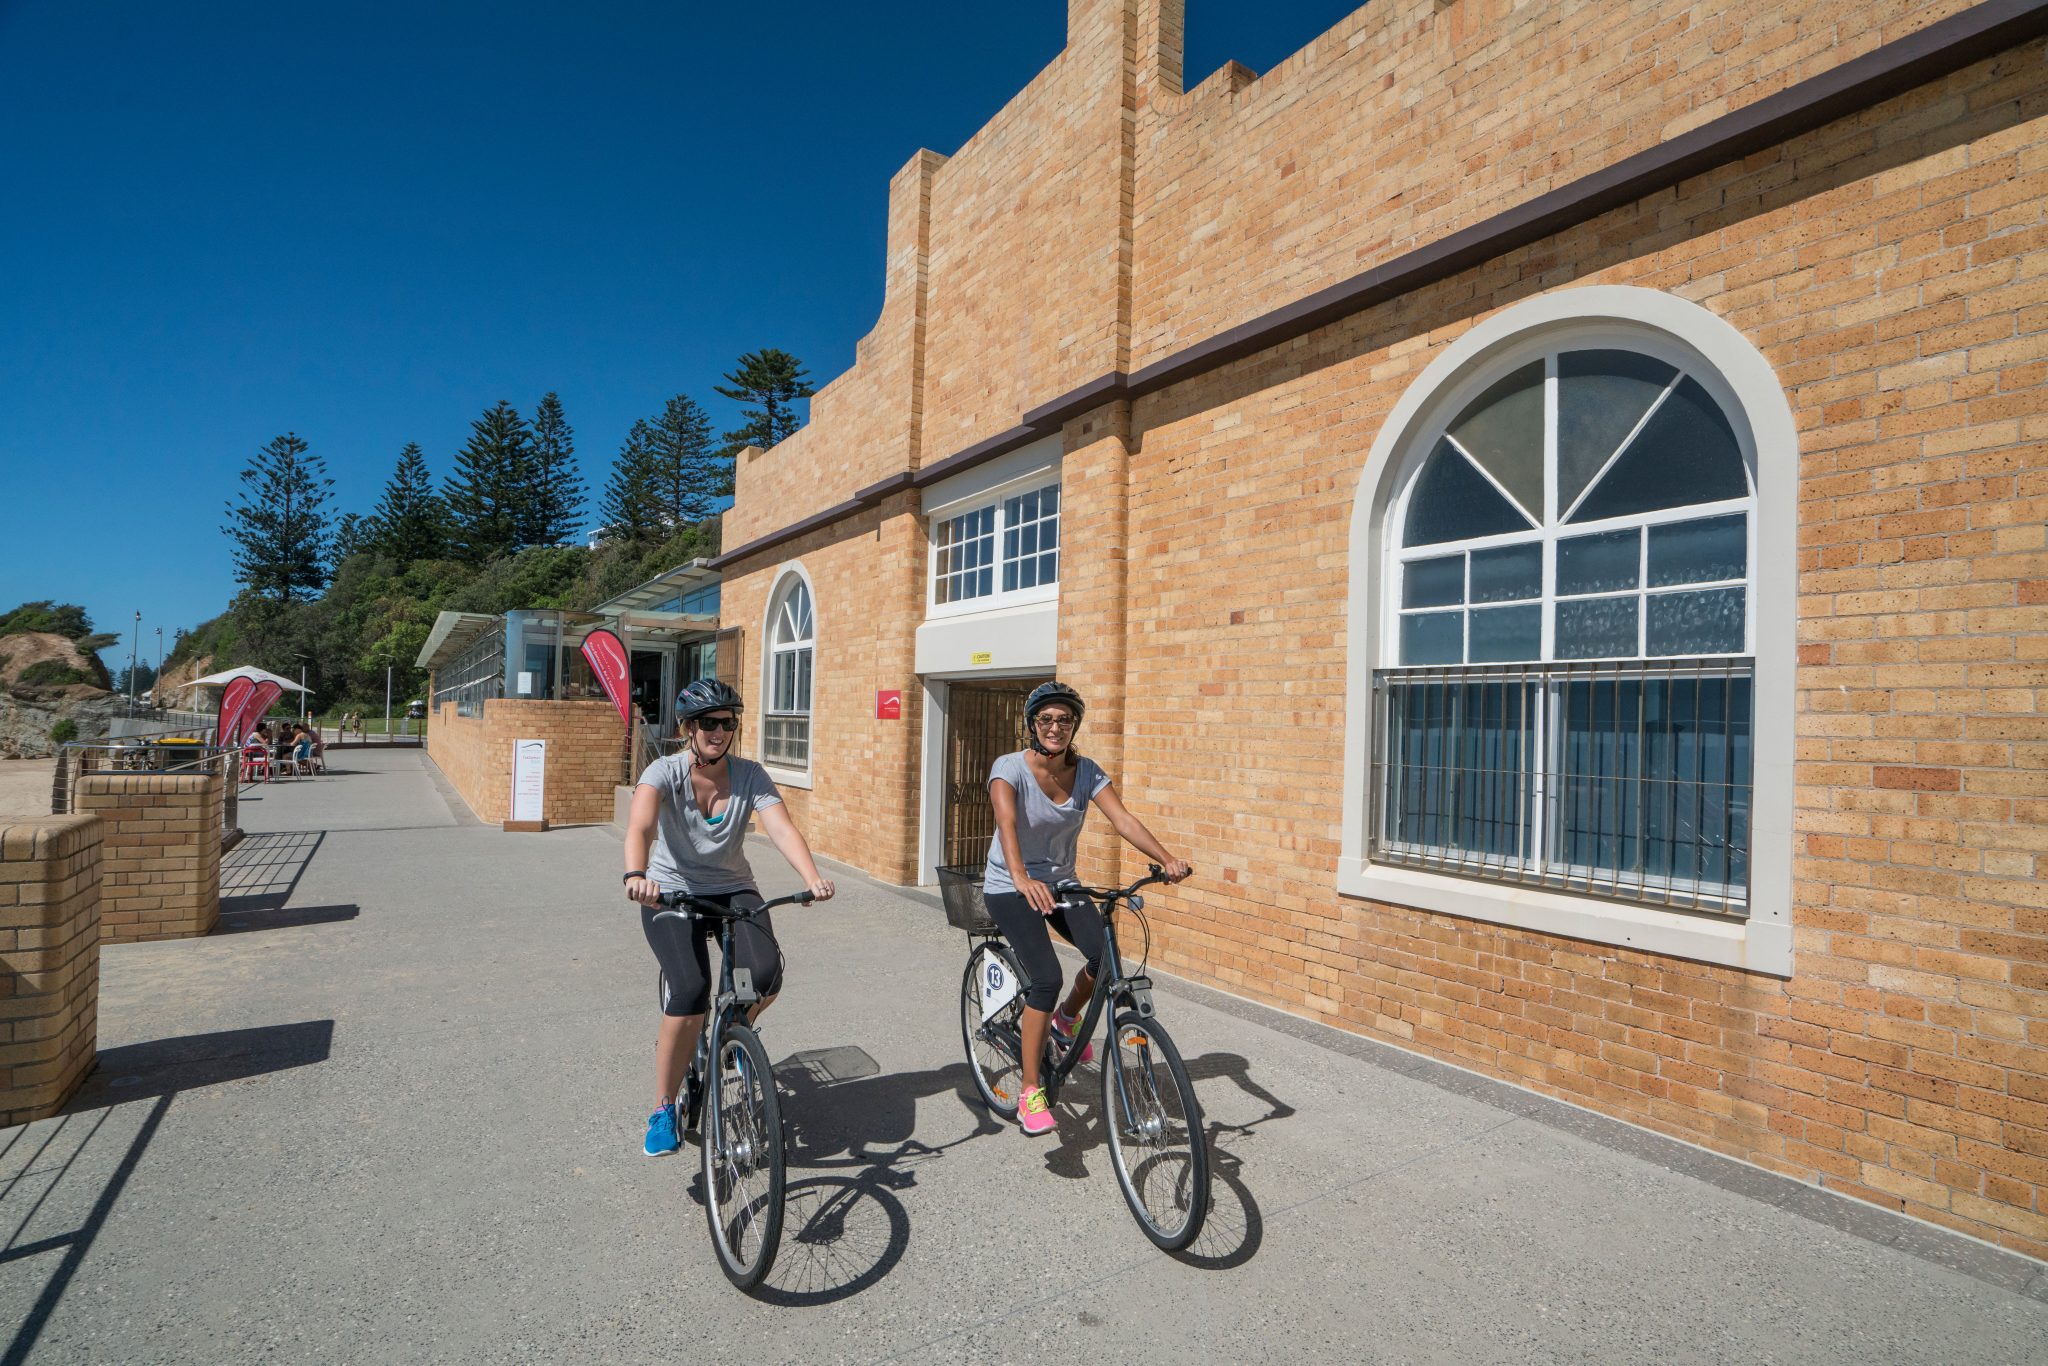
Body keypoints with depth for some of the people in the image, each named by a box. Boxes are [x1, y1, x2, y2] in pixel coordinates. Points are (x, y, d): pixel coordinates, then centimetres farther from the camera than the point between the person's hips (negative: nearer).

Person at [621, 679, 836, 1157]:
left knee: (766, 975, -23)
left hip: (732, 890, 2)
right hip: (671, 894, -2)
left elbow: (783, 829, -21)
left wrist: (813, 879, -38)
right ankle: (664, 1110, -3)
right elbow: (640, 826, -32)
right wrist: (636, 876, -53)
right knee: (691, 990, -25)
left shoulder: (750, 775, -8)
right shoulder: (666, 771, -14)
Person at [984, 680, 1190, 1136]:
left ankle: (1065, 1019, 16)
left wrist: (1167, 860, -35)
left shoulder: (1086, 772, -7)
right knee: (1047, 978, -21)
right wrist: (1022, 879, -54)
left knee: (1106, 957, -17)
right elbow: (1006, 824, -36)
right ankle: (1030, 1094, -4)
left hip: (1059, 883, 5)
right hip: (1011, 888, -4)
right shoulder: (1010, 768, -19)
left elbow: (1123, 819, -19)